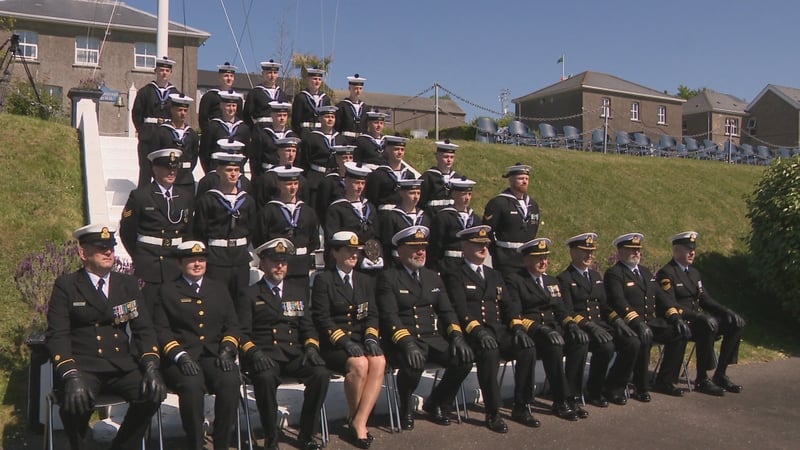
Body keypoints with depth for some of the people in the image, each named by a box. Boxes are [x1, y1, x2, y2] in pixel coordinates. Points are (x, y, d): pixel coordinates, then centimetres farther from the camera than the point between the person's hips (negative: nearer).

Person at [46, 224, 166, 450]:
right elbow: (56, 336, -4)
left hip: (122, 365, 3)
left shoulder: (128, 284, 14)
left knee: (153, 393, -24)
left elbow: (144, 329, 8)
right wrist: (71, 376, -22)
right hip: (82, 365, -3)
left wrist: (151, 366, -10)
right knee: (76, 400, -32)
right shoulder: (65, 286, 5)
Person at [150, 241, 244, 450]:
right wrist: (180, 355, -14)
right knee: (192, 385, -35)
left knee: (231, 382, -30)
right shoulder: (166, 291, 12)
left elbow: (232, 325, 16)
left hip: (214, 355, 2)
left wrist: (226, 350, -5)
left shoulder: (220, 289, 21)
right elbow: (161, 330, 2)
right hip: (181, 358, -2)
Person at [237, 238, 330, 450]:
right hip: (265, 356, -3)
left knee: (321, 373, -26)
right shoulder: (250, 295, 11)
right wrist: (254, 353, -18)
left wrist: (311, 347, -3)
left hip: (294, 354, 3)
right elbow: (243, 333, 2)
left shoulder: (298, 291, 22)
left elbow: (308, 327, 18)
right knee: (265, 377, -36)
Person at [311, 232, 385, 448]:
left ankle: (360, 421, -22)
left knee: (379, 362, -28)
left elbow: (372, 314, 11)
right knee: (359, 363, -32)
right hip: (333, 343, -4)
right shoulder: (323, 280, 1)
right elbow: (322, 318, -7)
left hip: (361, 340, 4)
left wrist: (371, 336, -9)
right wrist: (344, 340, -19)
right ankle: (353, 417, -8)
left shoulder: (366, 281, 18)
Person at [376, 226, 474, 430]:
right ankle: (405, 410, -2)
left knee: (464, 359, -18)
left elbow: (447, 311, 14)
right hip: (402, 341, -5)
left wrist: (456, 335, -6)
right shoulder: (388, 277, 0)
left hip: (433, 337, 6)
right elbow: (389, 316, -11)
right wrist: (407, 342, -26)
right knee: (414, 364, -35)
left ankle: (436, 404, 7)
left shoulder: (433, 277, 19)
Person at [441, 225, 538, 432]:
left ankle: (520, 408, -7)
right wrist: (478, 330, -26)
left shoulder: (495, 275, 25)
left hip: (499, 330, 6)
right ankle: (492, 413, -22)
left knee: (528, 347, -20)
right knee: (489, 352, -36)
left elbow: (508, 306, 16)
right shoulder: (455, 275, 4)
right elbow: (460, 309, -10)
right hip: (472, 334, -6)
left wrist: (517, 327, -3)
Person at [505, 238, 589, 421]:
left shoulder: (552, 281, 23)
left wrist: (571, 324, -5)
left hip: (553, 328, 6)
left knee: (581, 340, -23)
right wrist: (540, 329, -25)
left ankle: (572, 397, -18)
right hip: (529, 333, -6)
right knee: (554, 344, -35)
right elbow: (515, 316, -10)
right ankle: (561, 402, -25)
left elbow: (560, 311, 18)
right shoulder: (514, 280, 0)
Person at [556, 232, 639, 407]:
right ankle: (594, 393, -10)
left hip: (600, 324, 7)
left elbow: (605, 305, 19)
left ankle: (613, 389, 0)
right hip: (579, 328, -7)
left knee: (632, 342, -16)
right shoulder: (564, 279, -3)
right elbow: (567, 313, -12)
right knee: (606, 346, -32)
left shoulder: (596, 276, 21)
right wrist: (590, 326, -25)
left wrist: (618, 321, -1)